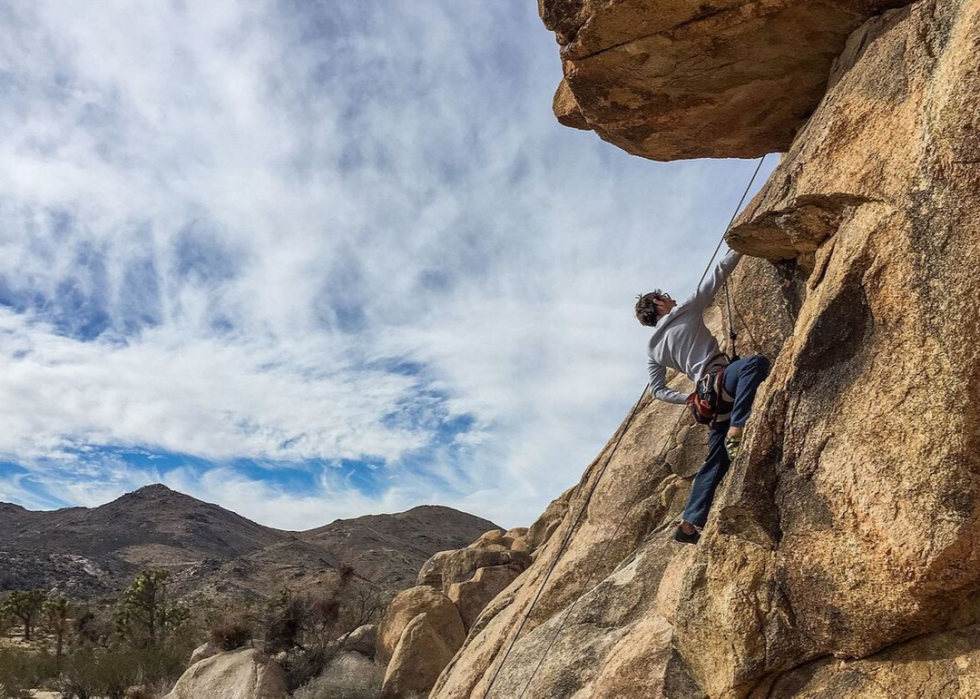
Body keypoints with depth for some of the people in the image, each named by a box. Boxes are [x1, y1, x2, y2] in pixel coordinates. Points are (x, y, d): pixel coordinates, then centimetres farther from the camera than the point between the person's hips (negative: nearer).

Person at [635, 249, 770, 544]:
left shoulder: (653, 347, 23)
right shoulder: (685, 312, 6)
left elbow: (657, 390, 21)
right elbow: (718, 275, 6)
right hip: (720, 378, -8)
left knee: (714, 464, 12)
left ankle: (689, 524, 10)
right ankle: (737, 431, -43)